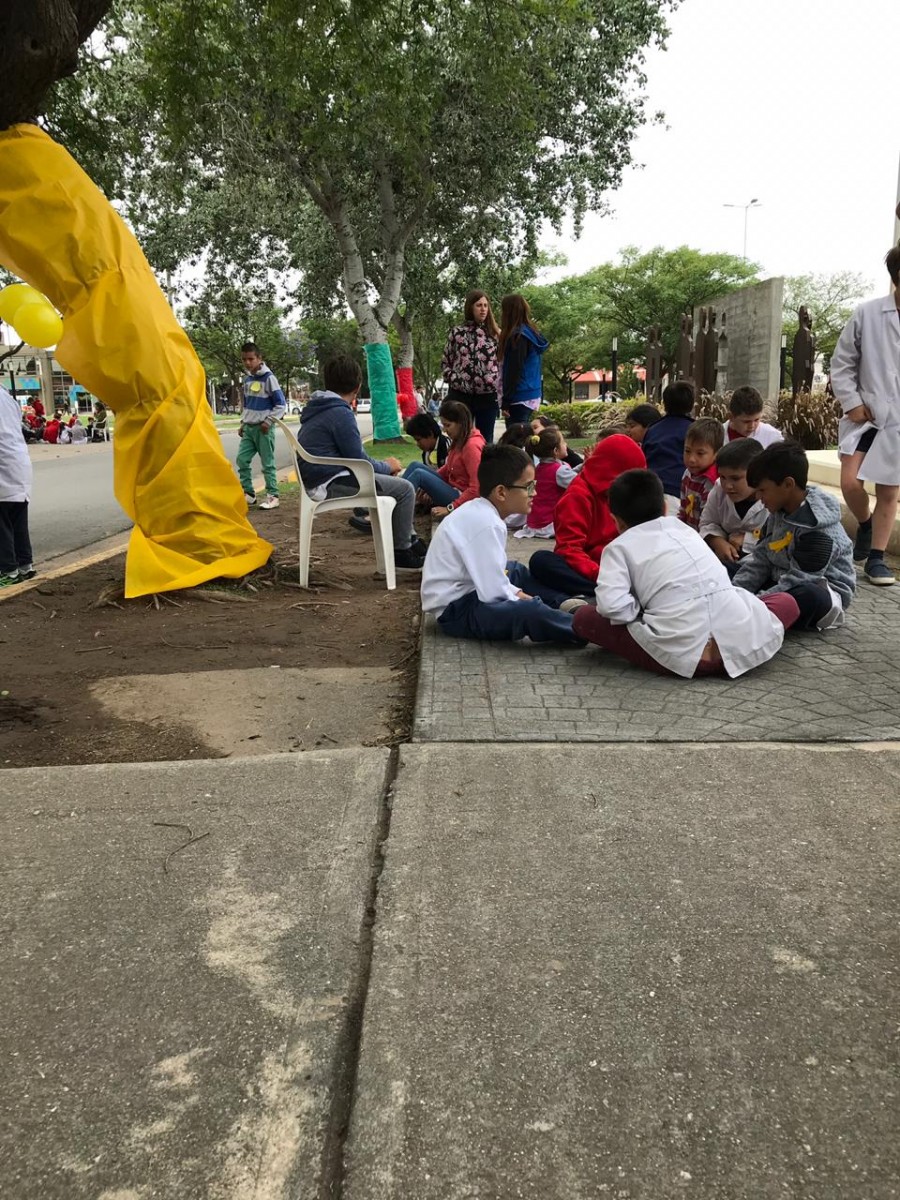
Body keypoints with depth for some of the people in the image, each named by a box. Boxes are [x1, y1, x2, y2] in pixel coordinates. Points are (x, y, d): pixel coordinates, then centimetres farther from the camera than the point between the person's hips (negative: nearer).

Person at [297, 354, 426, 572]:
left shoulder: (315, 407, 15)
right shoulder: (340, 412, -17)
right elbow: (358, 460, -15)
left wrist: (383, 466, 17)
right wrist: (387, 466, 3)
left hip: (317, 478, 11)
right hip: (331, 483, -11)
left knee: (392, 481, 23)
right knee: (405, 488, -9)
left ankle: (411, 540, 23)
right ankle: (402, 552, 3)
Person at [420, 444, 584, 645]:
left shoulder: (479, 512, 5)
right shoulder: (486, 524, -24)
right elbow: (494, 593, -26)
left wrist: (516, 592, 5)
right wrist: (520, 598, -10)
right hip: (455, 610, -11)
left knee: (517, 571, 30)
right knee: (531, 611, -31)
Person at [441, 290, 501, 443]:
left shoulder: (495, 334, 7)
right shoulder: (457, 332, 4)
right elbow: (445, 363, 9)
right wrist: (455, 382, -5)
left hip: (488, 397, 1)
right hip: (460, 396, -1)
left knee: (486, 442, 7)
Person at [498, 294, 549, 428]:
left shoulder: (518, 336, -14)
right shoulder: (529, 333, 14)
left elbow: (514, 370, -17)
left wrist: (506, 401, -16)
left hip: (520, 397, -10)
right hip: (531, 395, 10)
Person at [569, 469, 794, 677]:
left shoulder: (619, 546, 13)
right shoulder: (684, 528, 28)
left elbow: (611, 605, -6)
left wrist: (643, 612, 13)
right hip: (739, 641, 3)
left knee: (583, 617, 14)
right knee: (788, 603, 33)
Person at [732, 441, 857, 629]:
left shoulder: (818, 531, -25)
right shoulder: (778, 514, 2)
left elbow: (799, 581, -28)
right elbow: (758, 561, 4)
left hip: (823, 591, -9)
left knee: (807, 597, -43)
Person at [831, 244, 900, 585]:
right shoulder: (868, 314, -4)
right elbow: (842, 363, 2)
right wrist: (851, 403, -6)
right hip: (866, 415, -1)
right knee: (850, 482, -11)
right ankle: (865, 525, 21)